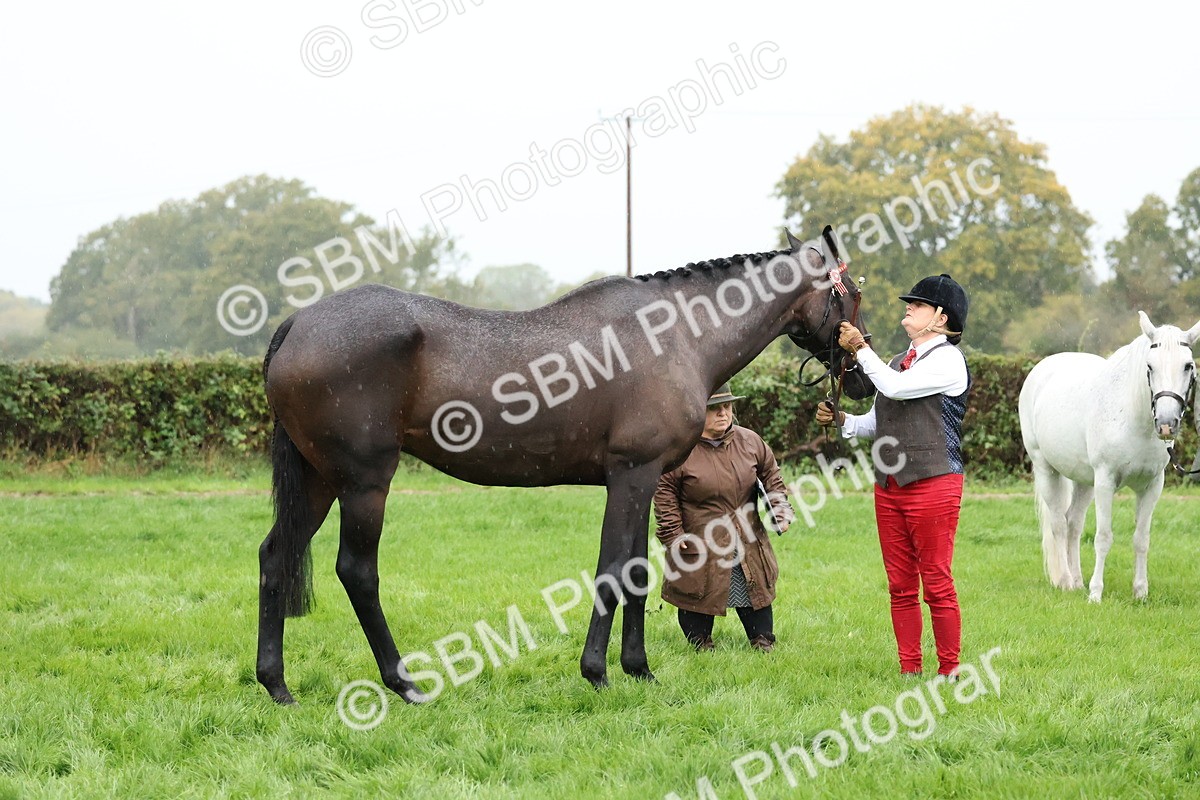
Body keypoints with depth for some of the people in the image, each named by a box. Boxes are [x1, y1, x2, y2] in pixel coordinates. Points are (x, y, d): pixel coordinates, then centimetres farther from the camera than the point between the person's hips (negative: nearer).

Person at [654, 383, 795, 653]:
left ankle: (763, 641, 24)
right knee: (698, 594, 4)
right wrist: (672, 533, -10)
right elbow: (665, 492, -7)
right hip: (699, 546, -4)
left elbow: (771, 475, 13)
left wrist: (781, 509, 1)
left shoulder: (750, 441, 0)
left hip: (748, 539, 4)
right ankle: (700, 642, 22)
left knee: (755, 590, 11)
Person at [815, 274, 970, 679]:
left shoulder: (947, 360, -7)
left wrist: (861, 349, -10)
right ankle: (909, 670, 14)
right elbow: (876, 422, 19)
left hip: (933, 483, -8)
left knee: (936, 584, -4)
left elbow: (895, 388, -18)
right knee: (900, 585, 8)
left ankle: (949, 672, 4)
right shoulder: (899, 362, 18)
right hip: (889, 487, 8)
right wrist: (840, 420, 3)